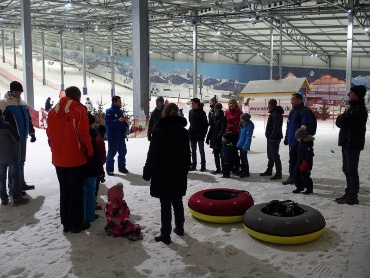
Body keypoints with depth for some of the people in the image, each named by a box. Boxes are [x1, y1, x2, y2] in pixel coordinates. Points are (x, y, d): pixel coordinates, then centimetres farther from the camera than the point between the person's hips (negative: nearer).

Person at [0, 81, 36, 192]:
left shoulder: (23, 103, 14)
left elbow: (28, 119, 21)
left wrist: (32, 133, 18)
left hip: (23, 137, 7)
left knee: (21, 162, 14)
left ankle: (21, 184, 24)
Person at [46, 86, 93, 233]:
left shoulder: (53, 111, 7)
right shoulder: (79, 110, -11)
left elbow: (50, 134, 10)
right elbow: (83, 135, -14)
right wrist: (89, 153, -3)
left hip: (58, 159, 5)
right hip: (75, 159, -5)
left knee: (64, 191, 15)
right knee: (76, 192, 5)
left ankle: (65, 223, 21)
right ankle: (76, 224, 12)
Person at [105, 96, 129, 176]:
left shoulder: (120, 111, 12)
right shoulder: (109, 111, -12)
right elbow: (108, 122, -21)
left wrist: (125, 124, 1)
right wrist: (118, 120, -30)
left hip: (121, 136, 8)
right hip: (113, 136, -8)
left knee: (123, 152, 13)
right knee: (111, 153, -1)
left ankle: (122, 167, 26)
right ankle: (109, 169, 9)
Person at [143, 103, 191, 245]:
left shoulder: (159, 131, -12)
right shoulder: (183, 132, 4)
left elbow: (153, 155, -13)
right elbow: (187, 154, 11)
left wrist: (147, 173, -4)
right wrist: (185, 170, 21)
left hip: (162, 174, -5)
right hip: (179, 173, 5)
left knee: (165, 205, -1)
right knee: (178, 202, 18)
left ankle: (165, 235, 5)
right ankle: (179, 228, 31)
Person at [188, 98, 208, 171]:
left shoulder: (202, 112, -11)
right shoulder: (191, 111, 6)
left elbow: (205, 124, -9)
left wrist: (204, 133, -12)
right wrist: (190, 130, 7)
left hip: (200, 135, -6)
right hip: (192, 134, 6)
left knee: (201, 150, 1)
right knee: (193, 151, 12)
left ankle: (203, 165, 8)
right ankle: (193, 165, 21)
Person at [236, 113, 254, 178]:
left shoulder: (249, 125, -18)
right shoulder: (242, 124, 7)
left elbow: (248, 137, -20)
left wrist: (245, 146, -23)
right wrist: (238, 143, 13)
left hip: (244, 144, -8)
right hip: (241, 143, 8)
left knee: (244, 157, -2)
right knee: (242, 157, 16)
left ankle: (246, 172, 8)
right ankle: (243, 170, 27)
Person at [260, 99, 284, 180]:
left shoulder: (276, 114, -19)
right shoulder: (273, 113, 15)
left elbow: (276, 127, -25)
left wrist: (272, 137, -24)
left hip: (274, 139, -11)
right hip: (271, 138, 11)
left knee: (275, 156, -7)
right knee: (270, 155, 19)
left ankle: (278, 173, -3)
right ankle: (269, 170, 30)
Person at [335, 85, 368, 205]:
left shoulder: (359, 109, -17)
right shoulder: (352, 107, 17)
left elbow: (342, 123, -22)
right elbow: (342, 122, 20)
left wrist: (340, 119, -2)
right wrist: (341, 119, -1)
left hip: (353, 144, -10)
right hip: (347, 142, 10)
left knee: (351, 170, -5)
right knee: (347, 169, 14)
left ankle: (353, 196, 1)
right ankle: (349, 193, 23)